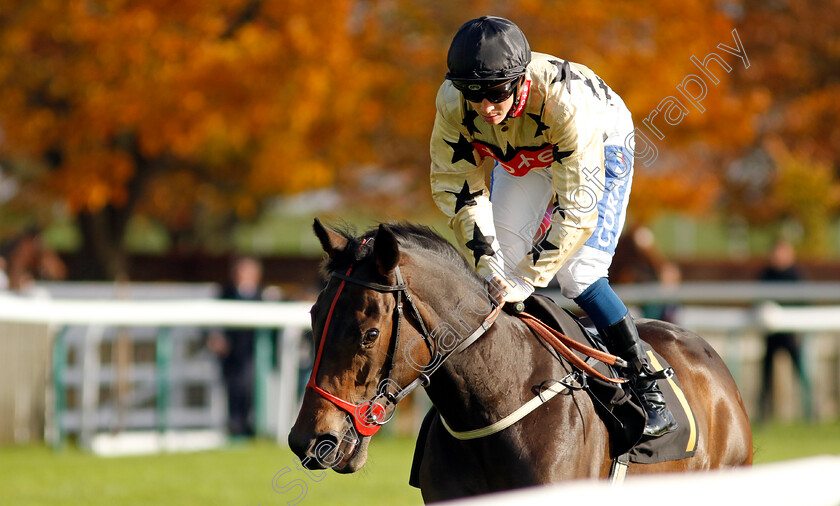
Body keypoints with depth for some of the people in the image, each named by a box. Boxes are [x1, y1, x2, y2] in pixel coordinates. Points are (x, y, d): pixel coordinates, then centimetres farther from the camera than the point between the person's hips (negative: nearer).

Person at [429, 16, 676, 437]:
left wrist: (526, 278, -40)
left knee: (578, 275, -18)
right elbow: (457, 187, -19)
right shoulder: (453, 103, -31)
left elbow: (577, 205, -39)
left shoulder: (563, 99, -44)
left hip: (602, 144, -5)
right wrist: (490, 267, -28)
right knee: (502, 258, -5)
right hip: (521, 156, 5)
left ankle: (649, 391, -10)